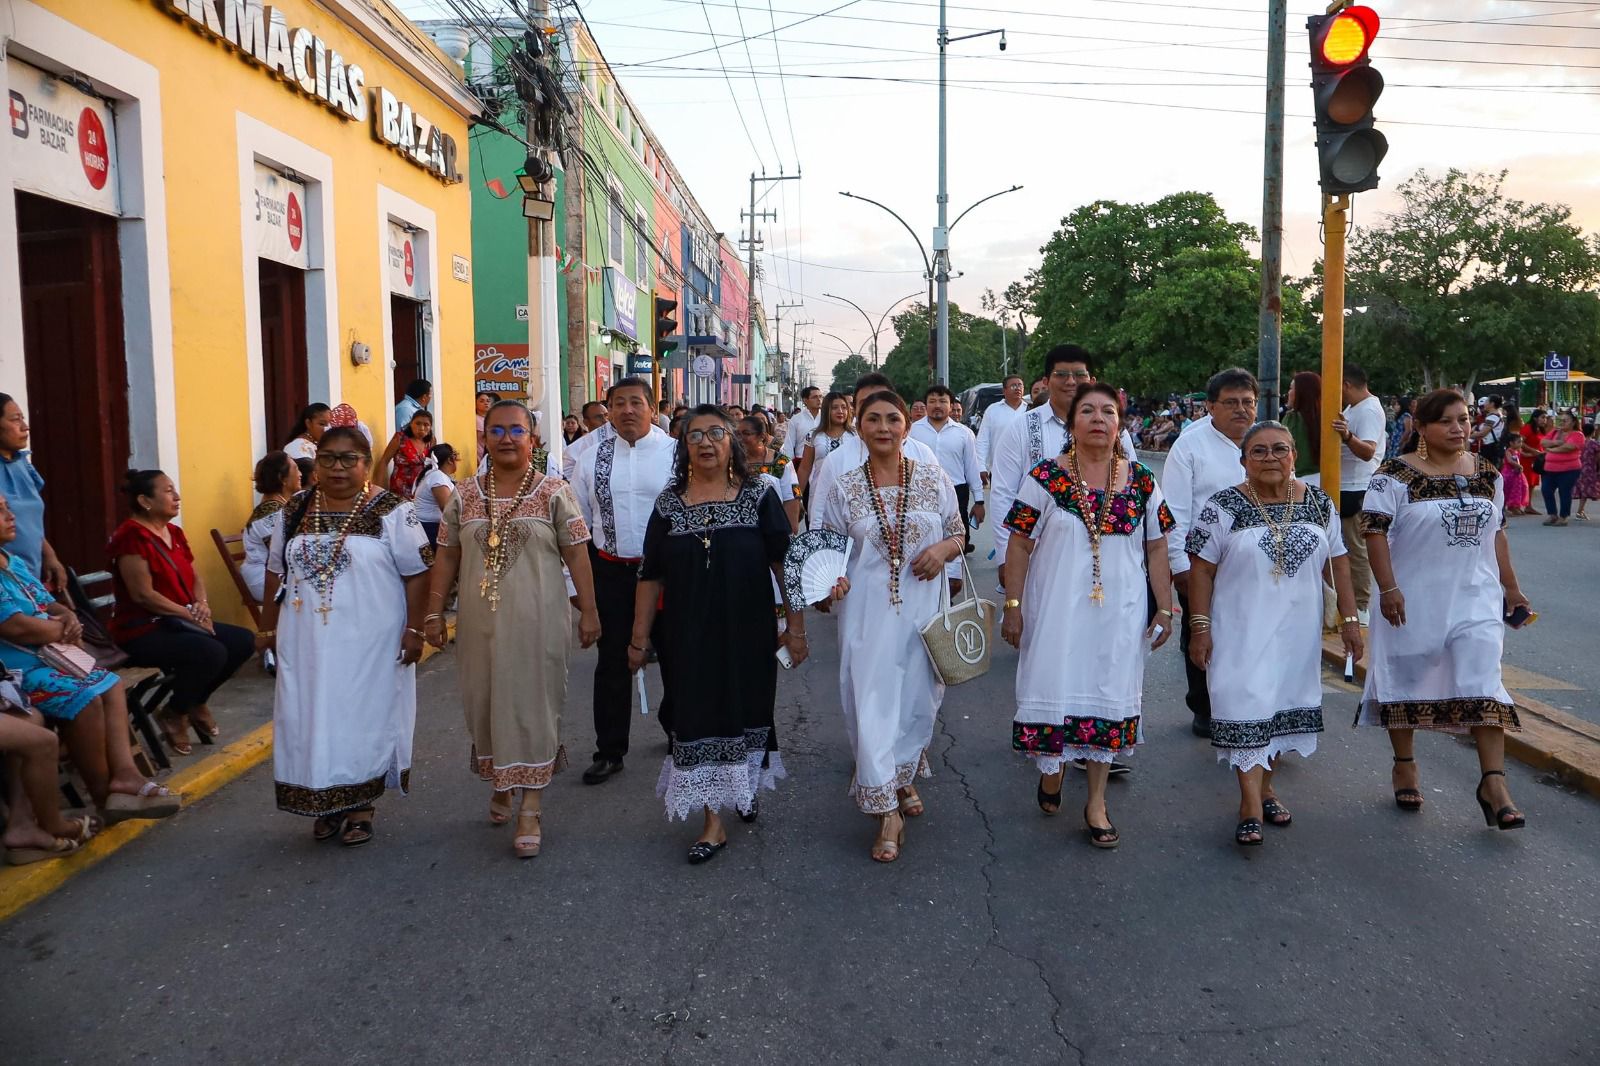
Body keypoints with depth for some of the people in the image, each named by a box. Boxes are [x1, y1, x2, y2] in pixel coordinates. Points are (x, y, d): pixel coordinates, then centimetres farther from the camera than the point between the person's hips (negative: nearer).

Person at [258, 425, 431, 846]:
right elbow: (277, 572, 13)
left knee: (366, 717, 4)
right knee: (311, 718, 8)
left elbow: (416, 574, -8)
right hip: (308, 641, 4)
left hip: (369, 642, -4)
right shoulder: (294, 511, 7)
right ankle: (325, 804, 23)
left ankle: (361, 805, 19)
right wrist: (268, 627, 12)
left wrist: (414, 630, -12)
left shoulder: (393, 511, -7)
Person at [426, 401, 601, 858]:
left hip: (537, 620, -3)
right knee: (485, 700, 12)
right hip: (480, 620, 3)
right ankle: (501, 783, 35)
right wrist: (433, 613, 6)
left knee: (532, 703, 0)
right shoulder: (465, 495, 6)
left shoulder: (554, 491, -2)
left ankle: (531, 808, 7)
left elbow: (576, 554, -3)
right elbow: (446, 557, 9)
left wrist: (589, 611, -5)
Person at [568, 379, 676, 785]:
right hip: (610, 571, 2)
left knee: (673, 657, 14)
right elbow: (577, 522, 7)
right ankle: (609, 752, 19)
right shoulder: (591, 457, 3)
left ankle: (679, 731, 37)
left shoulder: (674, 453, -6)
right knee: (612, 663, 8)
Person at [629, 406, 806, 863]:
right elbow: (650, 576, 4)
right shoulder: (669, 502, 1)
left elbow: (784, 563, -4)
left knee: (747, 710, 14)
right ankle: (712, 822, 13)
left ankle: (747, 786, 43)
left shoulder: (758, 494, -4)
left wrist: (796, 625, -7)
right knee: (697, 718, 2)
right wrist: (639, 638, 4)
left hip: (747, 632, -1)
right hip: (689, 634, 1)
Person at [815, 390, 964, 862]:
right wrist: (831, 580, -15)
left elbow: (958, 535, 9)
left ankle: (905, 777, 41)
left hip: (924, 608, 2)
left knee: (918, 699, 13)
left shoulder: (933, 477, 2)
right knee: (872, 703, -4)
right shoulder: (842, 487, 0)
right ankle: (888, 812, 6)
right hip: (868, 612, -1)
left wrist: (943, 549, -12)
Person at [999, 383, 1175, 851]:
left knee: (1109, 694, 7)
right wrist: (1012, 606, -6)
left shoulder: (1141, 482, 2)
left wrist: (1165, 609, 5)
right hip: (1058, 611, -2)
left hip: (1120, 612, 2)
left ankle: (1097, 801, 21)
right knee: (1055, 688, 3)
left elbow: (1156, 549, 7)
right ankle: (1051, 769, 32)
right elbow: (1019, 545, -3)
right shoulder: (1045, 478, -5)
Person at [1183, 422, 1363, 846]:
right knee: (1248, 706, -8)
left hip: (1298, 631, 4)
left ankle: (1266, 785, 28)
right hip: (1242, 631, -4)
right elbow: (1201, 569, -7)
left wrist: (1349, 619, 5)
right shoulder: (1223, 507, -7)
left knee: (1286, 702, 11)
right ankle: (1251, 805, -2)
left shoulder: (1319, 503, 4)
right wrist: (1200, 627, -11)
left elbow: (1339, 563, 8)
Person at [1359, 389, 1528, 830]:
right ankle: (1405, 766, 26)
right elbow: (1375, 530, -13)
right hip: (1415, 599, -3)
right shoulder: (1396, 474, -10)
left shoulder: (1487, 473, 7)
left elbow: (1497, 532, 15)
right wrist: (1388, 588, -20)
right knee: (1407, 679, 8)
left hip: (1475, 598, 3)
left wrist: (1511, 587, 14)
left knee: (1483, 681, -5)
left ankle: (1493, 782, -2)